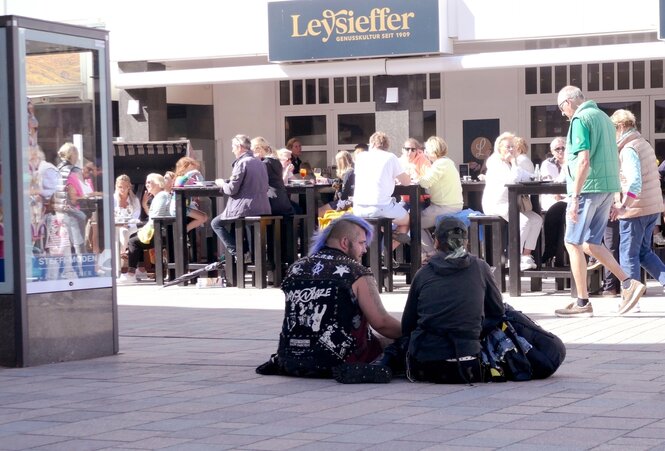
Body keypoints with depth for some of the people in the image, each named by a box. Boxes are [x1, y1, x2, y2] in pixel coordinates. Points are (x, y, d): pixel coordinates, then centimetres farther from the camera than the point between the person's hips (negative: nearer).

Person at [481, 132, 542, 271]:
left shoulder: (512, 164, 19)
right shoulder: (495, 164, -9)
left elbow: (528, 176, 7)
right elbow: (513, 179, -22)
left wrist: (514, 161, -1)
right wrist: (514, 161, -10)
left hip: (510, 205, 9)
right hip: (496, 205, -9)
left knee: (537, 219, -12)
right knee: (524, 221, -28)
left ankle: (526, 256, -12)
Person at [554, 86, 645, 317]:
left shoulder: (580, 119, -11)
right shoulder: (604, 118, 17)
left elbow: (583, 160, -20)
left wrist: (575, 197, -20)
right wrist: (612, 200, 23)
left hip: (588, 188, -9)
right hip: (608, 187, 9)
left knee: (573, 244, 0)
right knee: (590, 244, 15)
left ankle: (582, 303, 2)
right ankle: (629, 284, 5)